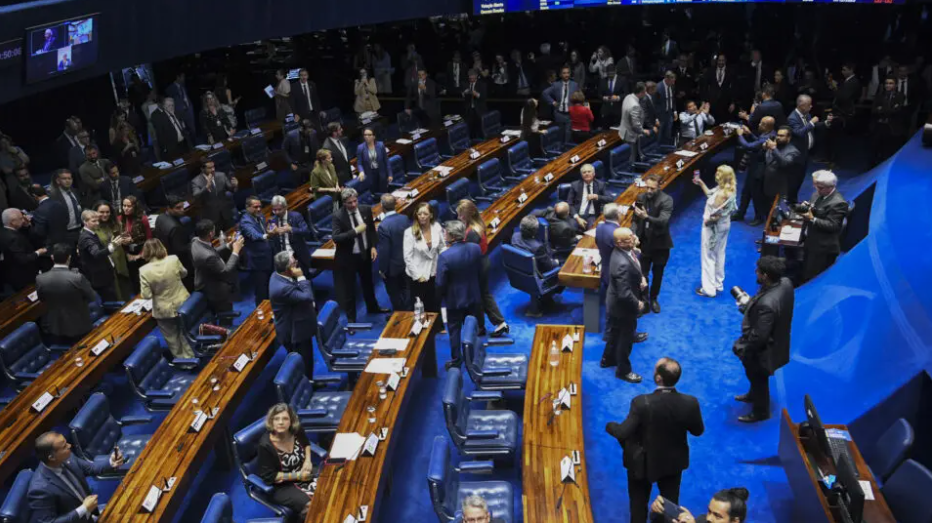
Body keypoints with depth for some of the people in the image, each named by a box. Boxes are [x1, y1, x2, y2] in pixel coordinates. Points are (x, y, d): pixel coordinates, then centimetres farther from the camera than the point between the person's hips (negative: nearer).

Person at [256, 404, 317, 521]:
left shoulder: (296, 430, -7)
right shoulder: (265, 445, -23)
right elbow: (269, 477, -18)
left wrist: (308, 460, -1)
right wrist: (297, 476, -19)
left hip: (304, 473, 6)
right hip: (281, 486, -6)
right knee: (311, 506, -28)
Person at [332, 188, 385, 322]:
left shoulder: (366, 210, -7)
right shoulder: (338, 215, -20)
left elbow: (371, 229, 6)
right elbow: (336, 238, -28)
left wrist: (373, 246, -5)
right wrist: (355, 231, -32)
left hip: (365, 253, 5)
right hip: (348, 257, -5)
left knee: (368, 282, 25)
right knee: (348, 287, 8)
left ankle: (372, 307, 48)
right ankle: (351, 317, 24)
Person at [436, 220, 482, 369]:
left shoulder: (444, 256, -28)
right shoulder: (476, 248, -13)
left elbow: (441, 283, -19)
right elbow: (480, 273, 1)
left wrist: (440, 297, 1)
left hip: (454, 299, -4)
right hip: (473, 296, 4)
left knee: (454, 331, 15)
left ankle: (456, 361, 27)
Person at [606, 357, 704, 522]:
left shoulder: (642, 403, -33)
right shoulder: (690, 403, -24)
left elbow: (623, 433, -26)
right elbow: (698, 431, -6)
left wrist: (610, 426, -5)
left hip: (643, 463, -2)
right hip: (674, 462, 3)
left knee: (638, 505, 21)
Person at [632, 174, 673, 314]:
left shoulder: (666, 200, -17)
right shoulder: (640, 198, -4)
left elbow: (663, 221, -29)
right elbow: (635, 220, 5)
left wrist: (646, 216, -45)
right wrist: (635, 236, -11)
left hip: (660, 243, -2)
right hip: (644, 242, 2)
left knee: (657, 274, 15)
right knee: (642, 273, 0)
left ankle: (653, 299, 36)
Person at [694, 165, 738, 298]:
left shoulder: (721, 194, -32)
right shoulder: (728, 189, -4)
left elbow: (716, 216, -28)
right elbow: (710, 195, 11)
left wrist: (707, 221, -9)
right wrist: (701, 183, 7)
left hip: (714, 227, -9)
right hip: (724, 225, 9)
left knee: (708, 257, 5)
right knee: (719, 255, 21)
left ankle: (709, 289, 13)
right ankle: (718, 284, 35)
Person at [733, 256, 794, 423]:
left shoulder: (767, 304, -43)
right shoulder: (785, 283, -15)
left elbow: (759, 336, -32)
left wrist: (743, 349, -16)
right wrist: (749, 305, 1)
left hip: (763, 348, -8)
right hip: (776, 340, 8)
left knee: (758, 379, 19)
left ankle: (760, 412, 44)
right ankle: (753, 395, 61)